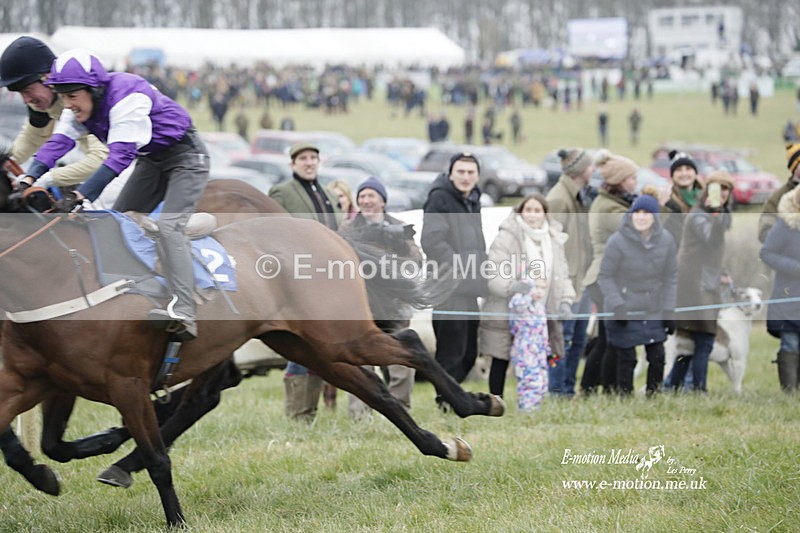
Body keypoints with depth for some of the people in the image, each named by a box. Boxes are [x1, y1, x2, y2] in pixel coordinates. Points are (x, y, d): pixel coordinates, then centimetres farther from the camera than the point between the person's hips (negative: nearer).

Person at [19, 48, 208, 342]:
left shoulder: (127, 97, -32)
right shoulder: (81, 105, -6)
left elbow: (120, 155, -39)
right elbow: (59, 142, -16)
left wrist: (79, 196, -46)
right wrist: (30, 178, -34)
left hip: (185, 158, -9)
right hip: (151, 161, 9)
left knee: (167, 226, -24)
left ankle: (183, 315, -34)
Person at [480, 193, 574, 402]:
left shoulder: (554, 240, 12)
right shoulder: (506, 237, -8)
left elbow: (562, 275, 17)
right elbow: (493, 276, -14)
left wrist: (565, 301, 2)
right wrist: (512, 285, -32)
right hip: (506, 313, -4)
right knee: (501, 362, 3)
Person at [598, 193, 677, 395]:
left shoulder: (666, 240, -6)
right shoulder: (617, 242, -16)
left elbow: (670, 277, 3)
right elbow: (605, 277, -9)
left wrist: (669, 311, -1)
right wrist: (617, 306, -19)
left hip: (654, 312, 4)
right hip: (624, 312, -4)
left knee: (657, 356, 6)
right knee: (626, 359, -2)